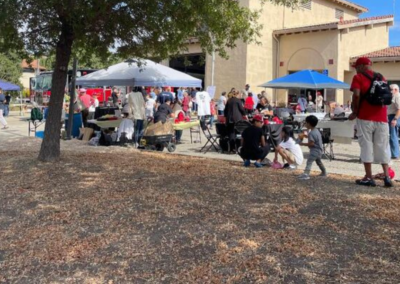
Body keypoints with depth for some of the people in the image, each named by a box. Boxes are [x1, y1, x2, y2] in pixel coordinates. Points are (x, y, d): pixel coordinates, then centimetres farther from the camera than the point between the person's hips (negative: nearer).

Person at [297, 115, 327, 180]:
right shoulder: (316, 130, 8)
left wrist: (303, 144, -21)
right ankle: (324, 173, 43)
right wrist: (306, 135, 14)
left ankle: (306, 174, -30)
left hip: (315, 151, -11)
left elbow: (311, 143, -27)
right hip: (319, 150, 11)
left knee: (309, 161, -17)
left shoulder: (311, 133, -23)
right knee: (319, 162, 28)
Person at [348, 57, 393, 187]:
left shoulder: (358, 77, -1)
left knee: (366, 146, 0)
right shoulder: (381, 77, 17)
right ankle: (387, 176, 2)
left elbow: (356, 95, -15)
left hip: (365, 117, -5)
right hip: (382, 117, 5)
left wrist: (354, 112, -5)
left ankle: (369, 177, 1)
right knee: (382, 147, 8)